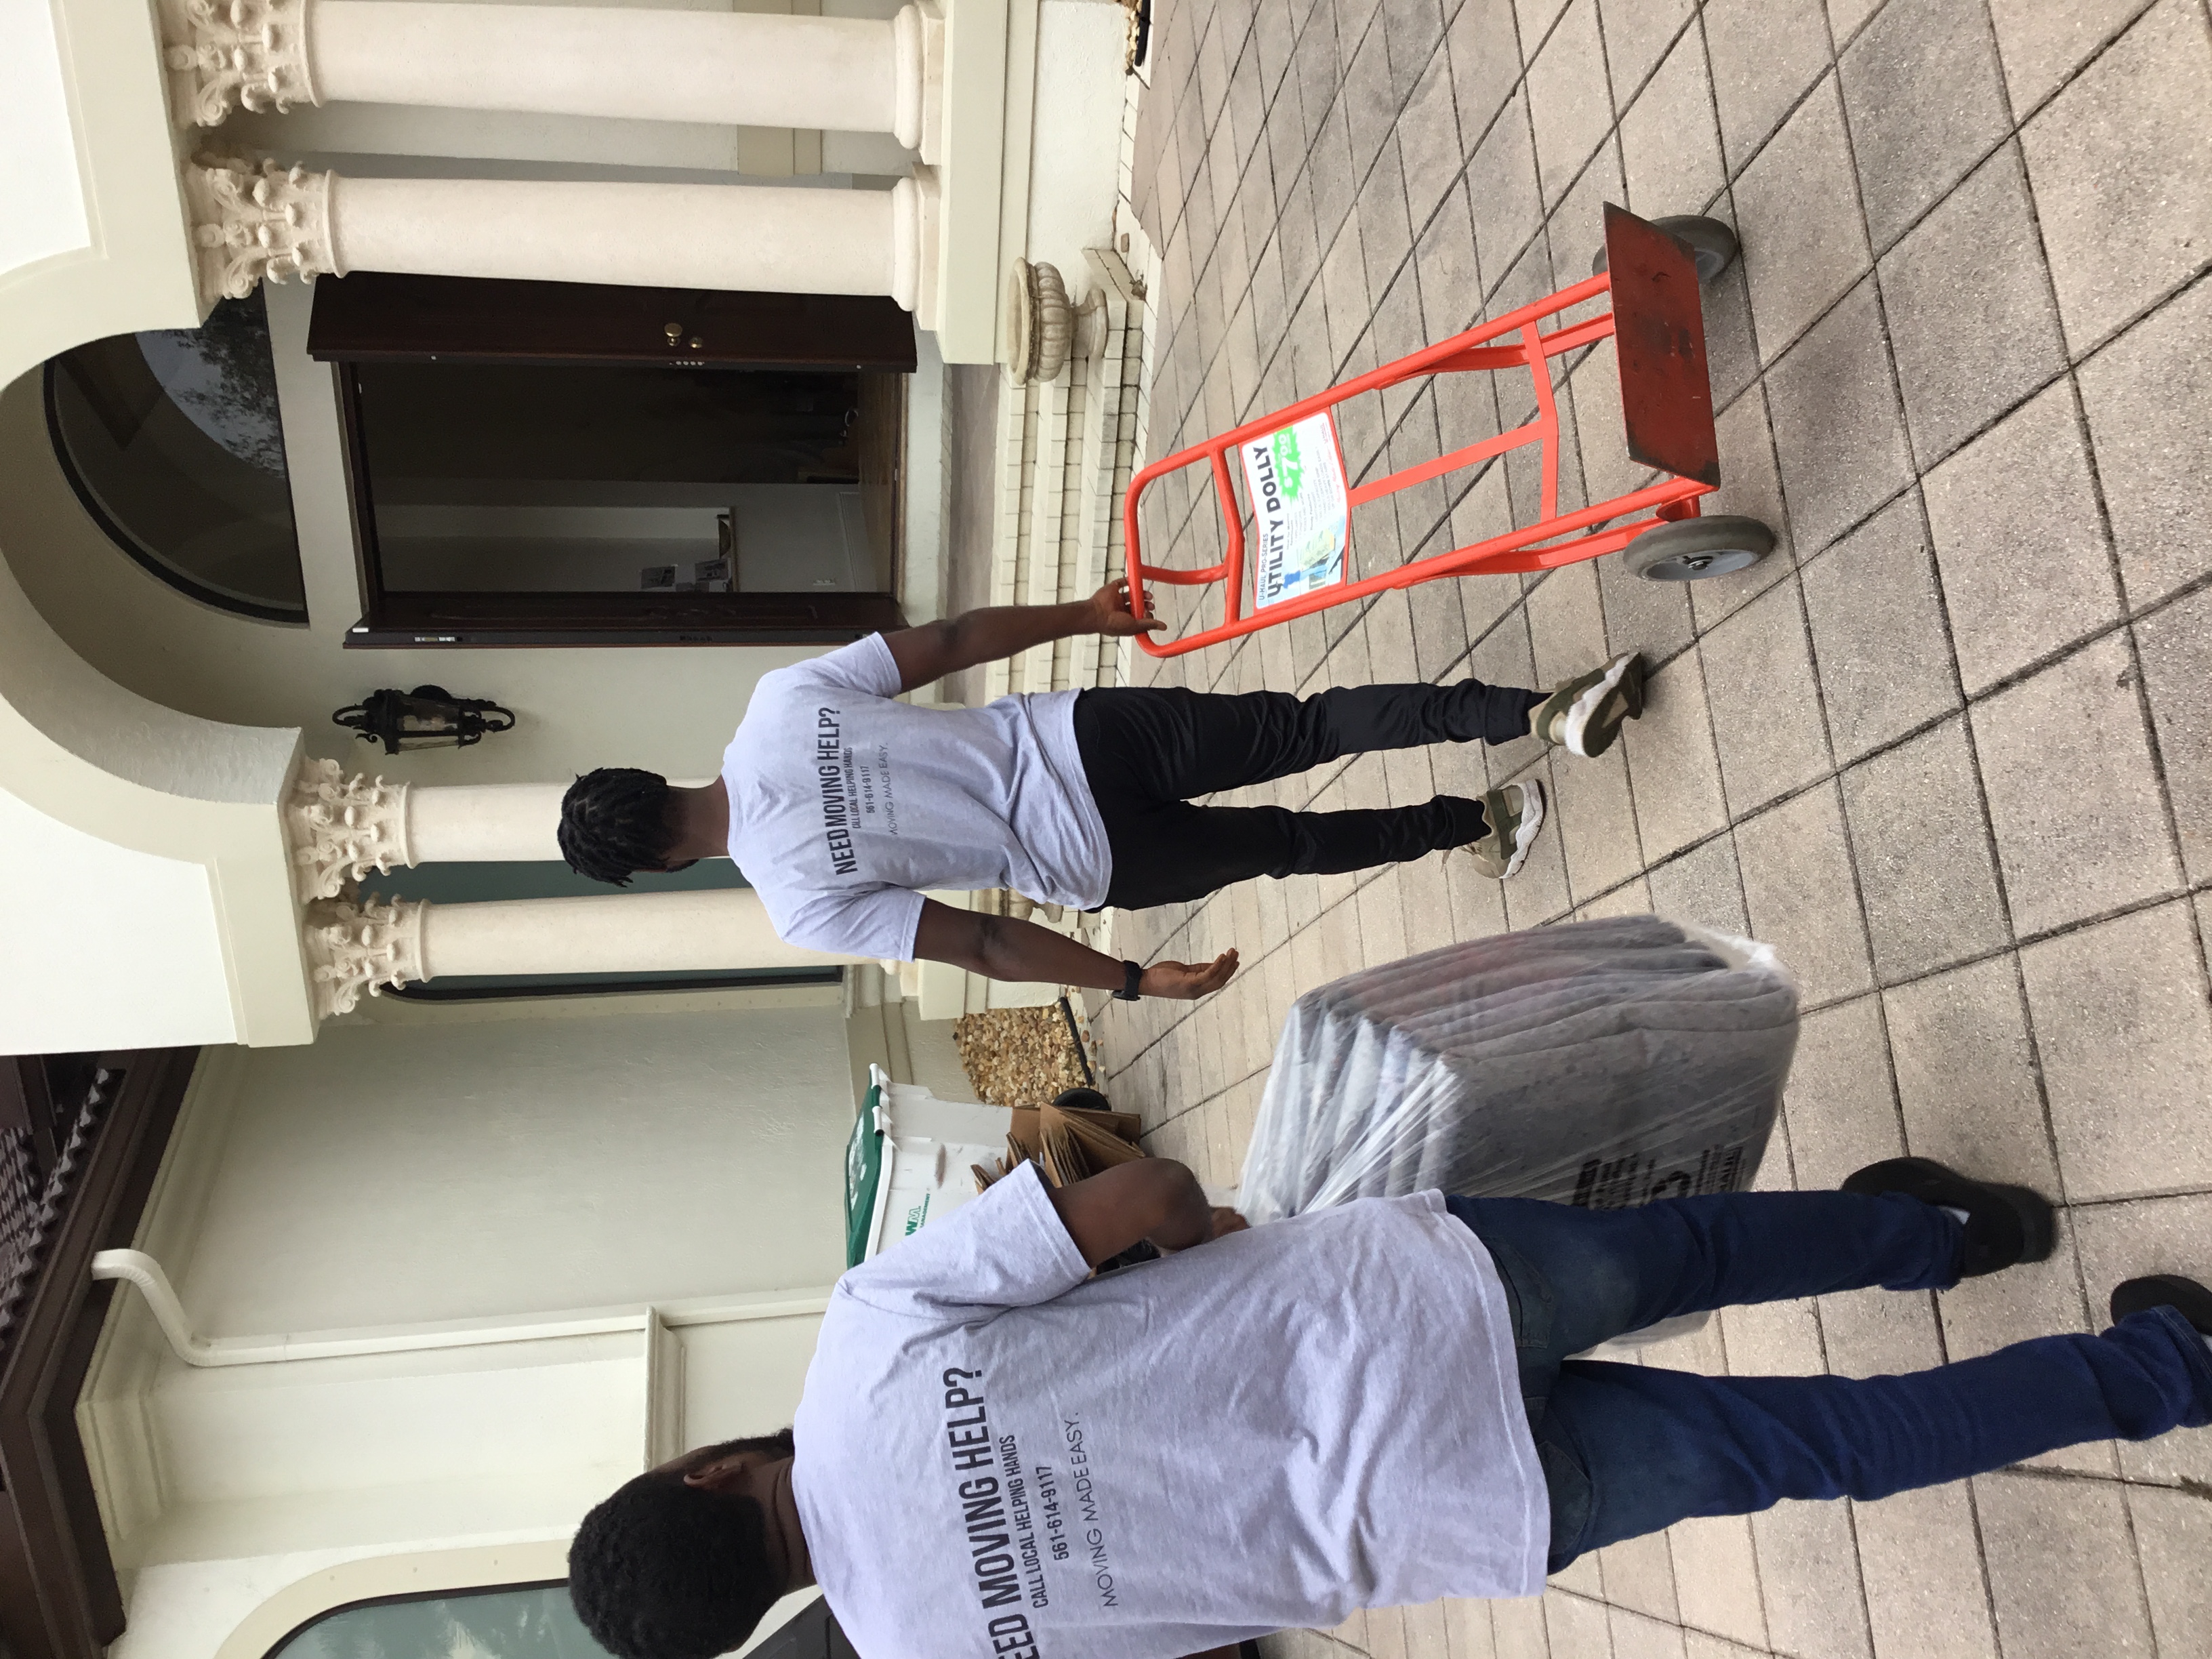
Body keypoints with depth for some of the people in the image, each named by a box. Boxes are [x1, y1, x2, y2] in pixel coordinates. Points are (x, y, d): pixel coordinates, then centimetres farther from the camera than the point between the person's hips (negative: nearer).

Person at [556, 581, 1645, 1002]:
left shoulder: (801, 909, -7)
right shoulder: (784, 699, 0)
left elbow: (977, 946, -8)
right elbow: (953, 639, 1)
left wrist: (1134, 982, -2)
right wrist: (1083, 615, 12)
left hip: (1093, 865, -2)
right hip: (1086, 734, 3)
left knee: (1286, 843, 20)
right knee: (1304, 725, 6)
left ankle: (1473, 823, 20)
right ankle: (1537, 712, -3)